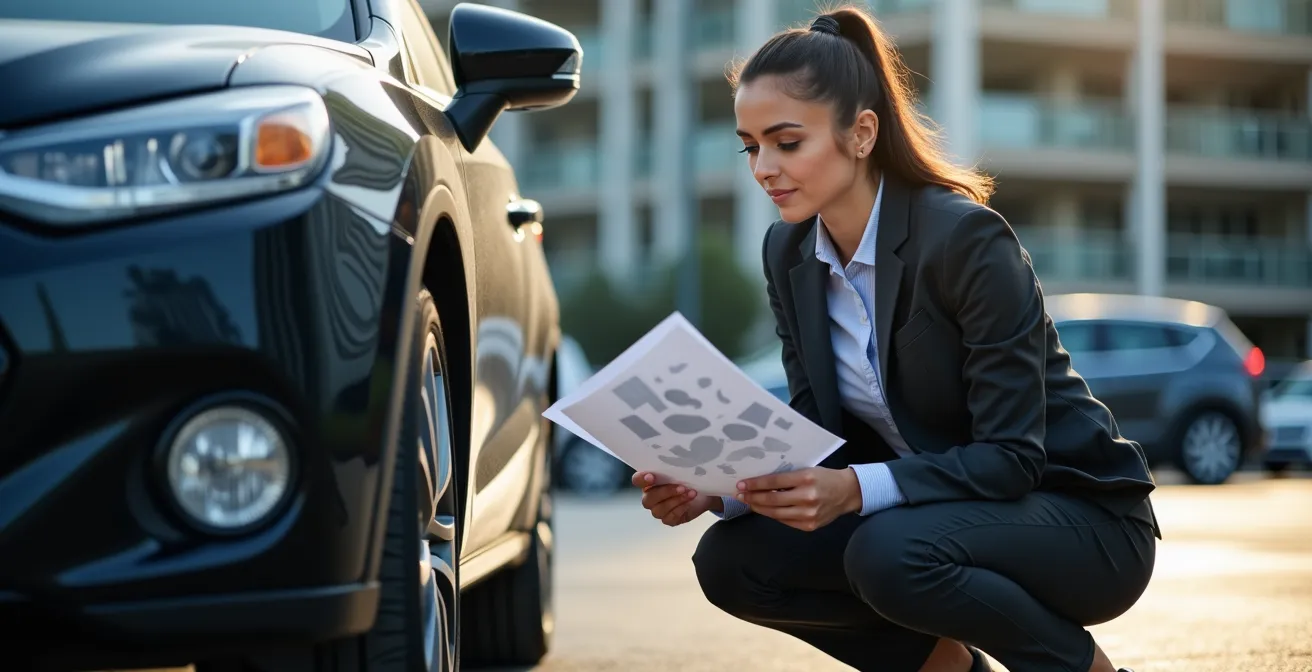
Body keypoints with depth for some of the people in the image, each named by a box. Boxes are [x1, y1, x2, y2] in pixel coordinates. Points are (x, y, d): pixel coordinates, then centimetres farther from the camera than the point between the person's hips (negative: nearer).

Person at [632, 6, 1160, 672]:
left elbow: (1011, 456, -25)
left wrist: (855, 489, -38)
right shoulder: (788, 253, -1)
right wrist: (718, 487, -20)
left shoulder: (966, 238, -23)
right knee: (730, 560, -11)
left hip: (1083, 517, -7)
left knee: (889, 556, -35)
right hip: (934, 509, 7)